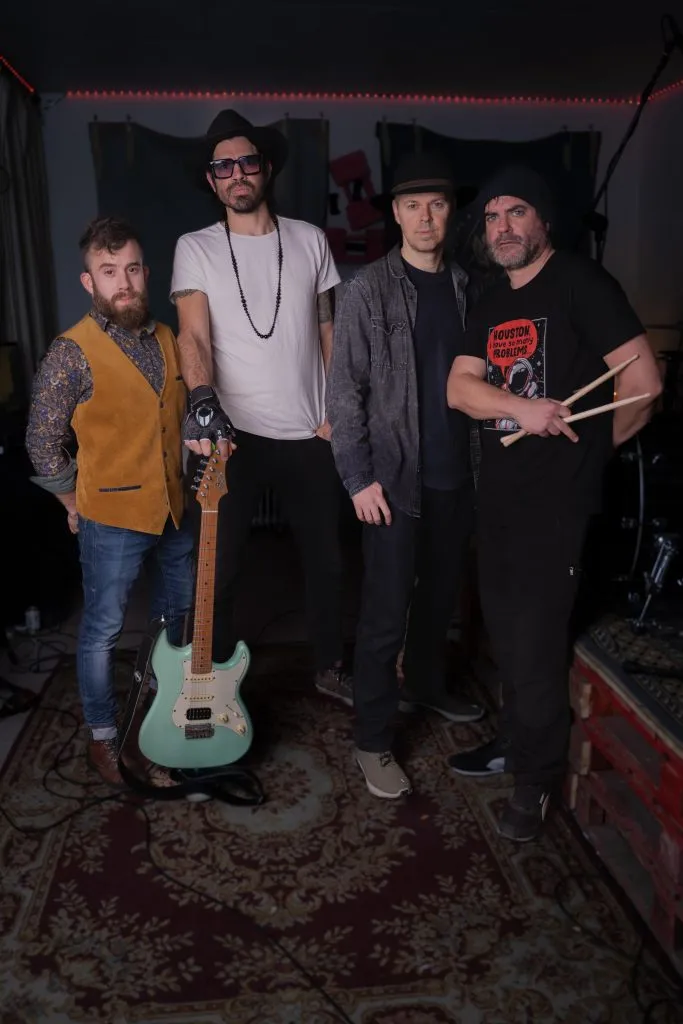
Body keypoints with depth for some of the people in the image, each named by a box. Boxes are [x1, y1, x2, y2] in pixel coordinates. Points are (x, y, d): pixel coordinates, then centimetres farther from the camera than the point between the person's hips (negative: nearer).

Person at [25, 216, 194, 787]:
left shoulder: (166, 339, 4)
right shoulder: (73, 352, -16)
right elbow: (43, 442, -10)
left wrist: (201, 460, 9)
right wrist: (75, 503, -4)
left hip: (175, 508, 7)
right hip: (113, 516, -6)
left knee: (179, 613, 21)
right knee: (104, 630, 7)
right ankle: (102, 736, 25)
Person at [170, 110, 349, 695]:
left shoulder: (310, 240, 7)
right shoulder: (196, 248, 0)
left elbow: (327, 329, 10)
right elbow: (193, 335, -13)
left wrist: (335, 408, 2)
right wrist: (204, 401, -32)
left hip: (308, 433, 3)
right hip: (234, 433, -2)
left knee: (326, 559, 12)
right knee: (219, 567, 3)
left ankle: (330, 667, 32)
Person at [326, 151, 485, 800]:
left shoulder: (465, 286, 8)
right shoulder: (368, 291, -6)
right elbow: (345, 391, -9)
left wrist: (484, 458, 5)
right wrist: (359, 479, -13)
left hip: (456, 476, 5)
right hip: (395, 479, -5)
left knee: (440, 594, 18)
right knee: (386, 615, -1)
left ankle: (425, 685, 42)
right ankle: (374, 741, 14)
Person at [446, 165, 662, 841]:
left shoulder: (579, 283, -7)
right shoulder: (491, 305, 14)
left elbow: (643, 381, -12)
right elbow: (459, 387, 1)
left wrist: (591, 446, 1)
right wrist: (522, 409, -18)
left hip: (556, 498, -7)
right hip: (498, 491, 7)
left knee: (535, 645, -1)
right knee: (505, 634, 16)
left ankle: (536, 778, 19)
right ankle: (513, 742, 36)